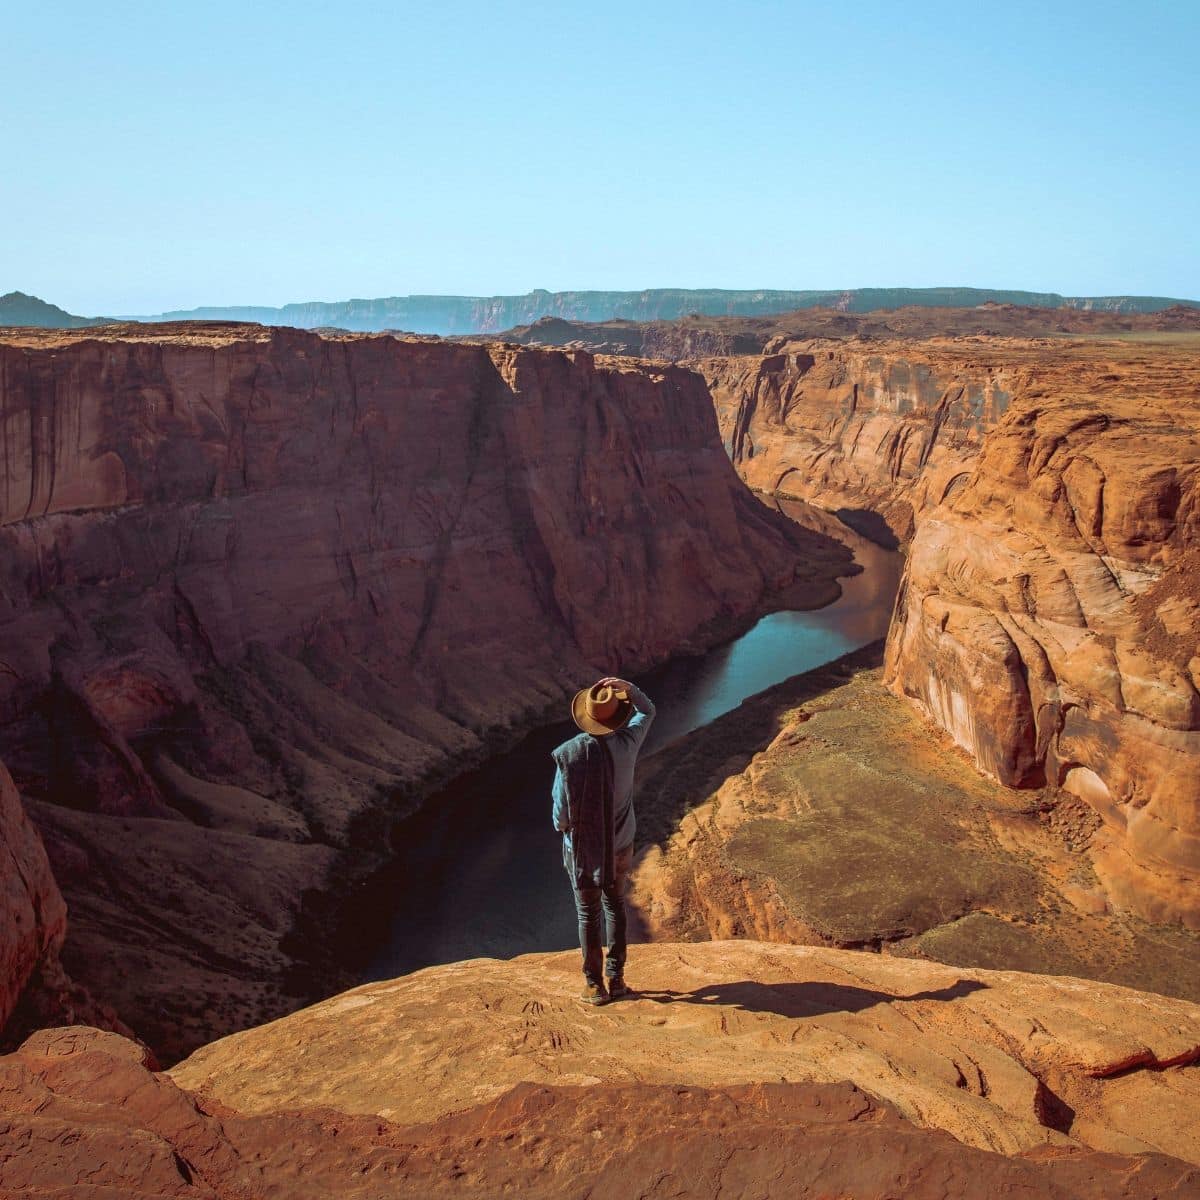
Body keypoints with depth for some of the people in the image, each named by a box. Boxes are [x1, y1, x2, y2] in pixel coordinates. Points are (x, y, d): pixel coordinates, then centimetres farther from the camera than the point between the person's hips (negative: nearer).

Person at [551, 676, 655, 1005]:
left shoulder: (569, 753, -21)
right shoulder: (626, 744, -14)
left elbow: (561, 808, -15)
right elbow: (647, 711, 6)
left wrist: (563, 827, 7)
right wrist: (627, 687, -11)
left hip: (582, 846, -2)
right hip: (619, 844, 2)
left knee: (588, 915, 12)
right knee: (615, 907, 21)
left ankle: (595, 985, 19)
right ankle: (616, 978, 24)